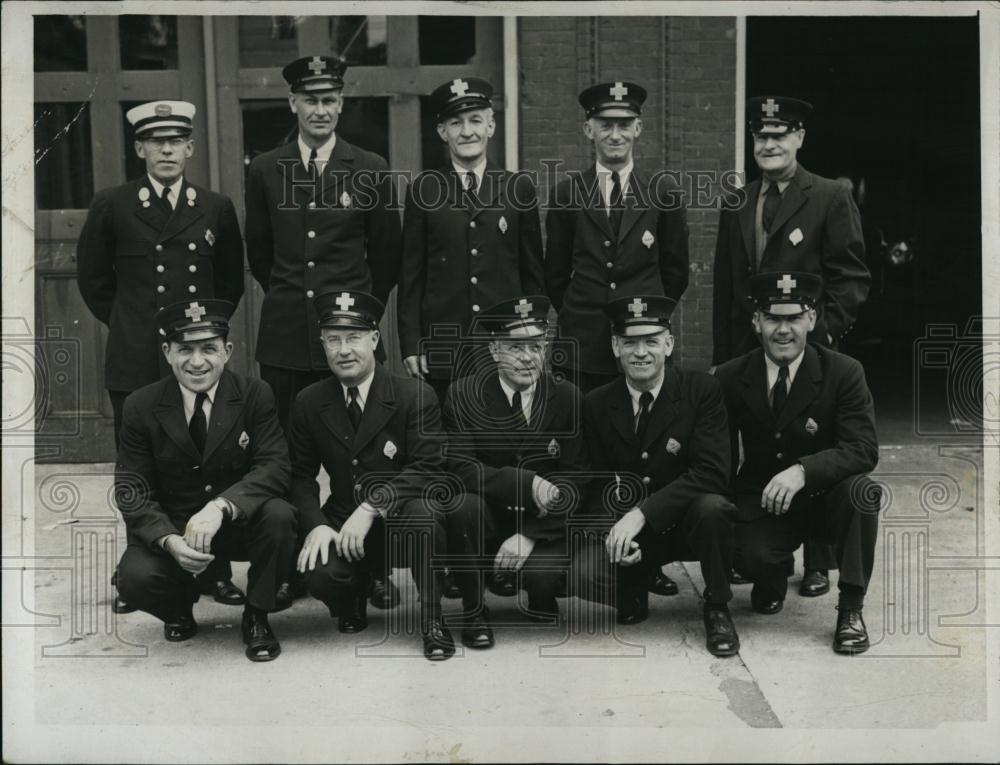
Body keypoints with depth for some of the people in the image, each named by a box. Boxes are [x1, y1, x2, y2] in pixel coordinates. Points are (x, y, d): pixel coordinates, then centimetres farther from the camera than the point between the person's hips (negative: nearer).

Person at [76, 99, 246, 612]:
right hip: (135, 363, -1)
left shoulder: (216, 209, 8)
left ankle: (213, 573, 13)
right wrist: (127, 324, 12)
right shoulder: (111, 207, 3)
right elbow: (92, 278, 13)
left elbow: (230, 282, 19)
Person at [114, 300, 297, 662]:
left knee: (278, 516, -32)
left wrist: (220, 506, -35)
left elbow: (274, 467, -16)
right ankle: (180, 609, 10)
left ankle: (257, 617, -5)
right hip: (169, 526, 0)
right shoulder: (141, 407, -5)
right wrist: (170, 540, -26)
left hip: (240, 521, 0)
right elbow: (131, 491, -6)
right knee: (136, 577, -29)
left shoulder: (255, 395, -7)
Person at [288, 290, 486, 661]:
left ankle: (432, 619, -16)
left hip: (403, 520, -2)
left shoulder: (416, 396, -9)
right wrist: (316, 525, -14)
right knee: (320, 576, -29)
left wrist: (371, 508, -28)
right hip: (343, 524, 2)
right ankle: (354, 594, 11)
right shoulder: (309, 404, 3)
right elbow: (301, 476, 6)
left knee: (422, 508, -37)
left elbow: (427, 469, -17)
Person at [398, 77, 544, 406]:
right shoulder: (423, 190, 5)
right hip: (442, 349, 0)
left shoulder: (519, 188, 7)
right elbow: (411, 276, 5)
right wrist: (411, 345, -1)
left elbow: (534, 274, 10)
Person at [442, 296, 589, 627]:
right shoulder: (463, 395, -5)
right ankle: (473, 612, -12)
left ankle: (542, 618, 8)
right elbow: (460, 468, -16)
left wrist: (529, 535, -19)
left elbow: (574, 479, -6)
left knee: (542, 575, -30)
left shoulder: (567, 397, -3)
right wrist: (527, 484, -29)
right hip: (484, 524, 0)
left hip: (544, 527, 0)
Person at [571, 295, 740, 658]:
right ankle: (633, 592, 11)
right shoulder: (596, 404, -1)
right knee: (579, 570, -27)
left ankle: (717, 609, -8)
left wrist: (641, 513, -29)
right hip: (626, 531, 2)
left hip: (687, 523, -1)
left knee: (710, 507, -36)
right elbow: (597, 484, 4)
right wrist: (616, 531, -18)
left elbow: (712, 472, -20)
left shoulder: (702, 390, -11)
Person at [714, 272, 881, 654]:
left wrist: (803, 471, -39)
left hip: (824, 499, -1)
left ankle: (850, 608, -14)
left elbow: (863, 449, -22)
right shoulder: (730, 377, -4)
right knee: (748, 555, -30)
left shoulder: (844, 372, -11)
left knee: (861, 490, -34)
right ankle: (773, 579, 12)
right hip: (761, 503, 1)